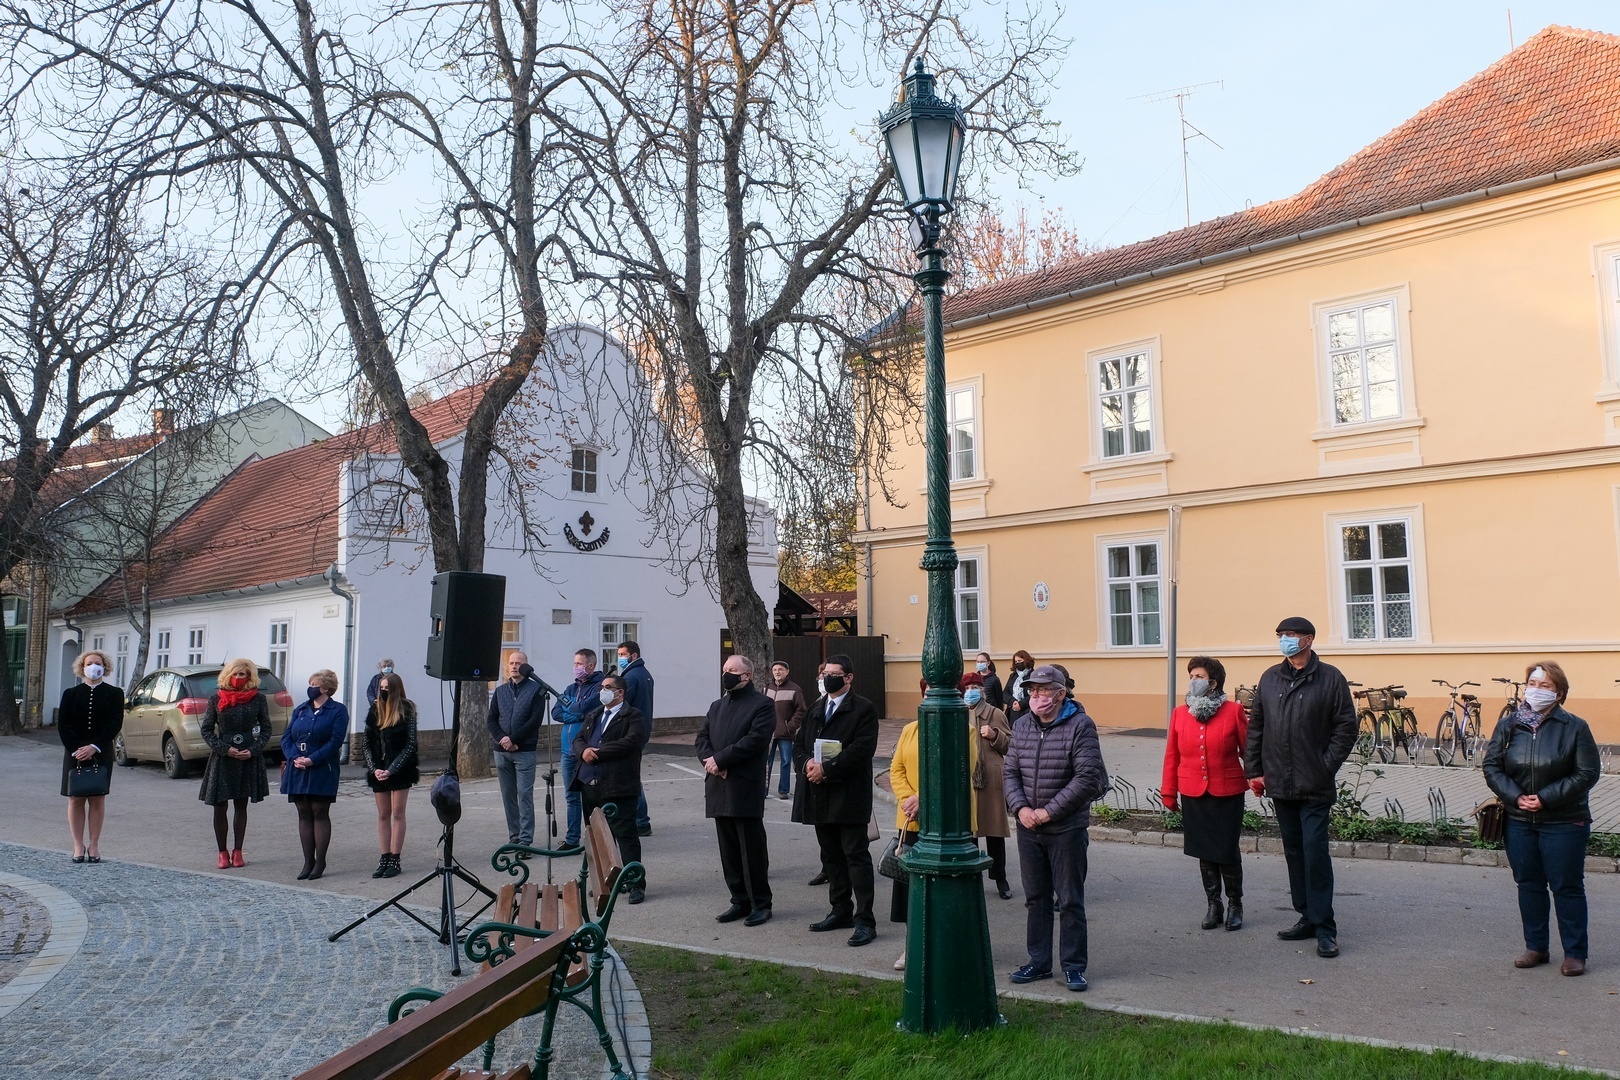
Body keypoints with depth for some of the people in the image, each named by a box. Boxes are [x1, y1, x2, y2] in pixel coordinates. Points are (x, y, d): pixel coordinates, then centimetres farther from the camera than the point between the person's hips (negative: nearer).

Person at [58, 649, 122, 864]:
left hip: (101, 753, -1)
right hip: (74, 753, 1)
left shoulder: (114, 693, 4)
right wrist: (75, 749, -13)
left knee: (97, 799, 1)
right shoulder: (71, 693, 7)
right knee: (75, 799, 3)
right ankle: (78, 845, 10)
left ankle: (94, 845, 8)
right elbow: (62, 724, 1)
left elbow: (115, 724, -5)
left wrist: (94, 747, -15)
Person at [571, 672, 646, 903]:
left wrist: (597, 752, -16)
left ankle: (636, 884, -1)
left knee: (626, 835, -6)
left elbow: (629, 742, -18)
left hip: (617, 787, -8)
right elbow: (578, 739, 15)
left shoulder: (633, 716, -4)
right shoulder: (592, 715, 21)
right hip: (589, 786, 8)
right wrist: (584, 751, -9)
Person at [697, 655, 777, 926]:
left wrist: (720, 760, -15)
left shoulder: (762, 705, -3)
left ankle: (760, 904, 9)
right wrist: (710, 761, -8)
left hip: (746, 789, -7)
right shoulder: (717, 707, 20)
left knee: (752, 849, -1)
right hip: (718, 789, 7)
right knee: (729, 851, 11)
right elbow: (702, 738, 12)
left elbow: (755, 740, -15)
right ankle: (740, 901, 20)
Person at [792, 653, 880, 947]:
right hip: (820, 795, 7)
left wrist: (826, 769, -20)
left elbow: (862, 749, -16)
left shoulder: (863, 710, -6)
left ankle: (865, 921, -2)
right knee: (832, 856, 14)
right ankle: (841, 912, 24)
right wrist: (807, 763, -8)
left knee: (857, 856, -5)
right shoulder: (814, 711, 17)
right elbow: (798, 745, 14)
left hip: (849, 796, -7)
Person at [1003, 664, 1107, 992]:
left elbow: (1087, 777, -16)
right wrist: (1021, 808, -9)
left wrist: (1048, 811, -16)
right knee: (1035, 898, 14)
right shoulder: (1022, 725, 7)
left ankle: (1073, 965, 17)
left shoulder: (1080, 725, -10)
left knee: (1070, 900, 5)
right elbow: (1010, 771, 9)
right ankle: (1039, 961, 25)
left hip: (1067, 829, -5)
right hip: (1028, 829, 5)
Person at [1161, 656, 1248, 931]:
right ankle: (1213, 905, 24)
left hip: (1227, 794, -3)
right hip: (1193, 795, 3)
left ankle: (1235, 905, 23)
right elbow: (1172, 755, 5)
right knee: (1205, 852, 11)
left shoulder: (1233, 711, -6)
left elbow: (1247, 749, -2)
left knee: (1227, 852, 3)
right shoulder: (1180, 713, 2)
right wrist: (1169, 792, 6)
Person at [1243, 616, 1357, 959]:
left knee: (1315, 851, -7)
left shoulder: (1330, 678, -3)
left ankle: (1324, 928, 0)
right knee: (1294, 852, 11)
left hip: (1315, 787, -5)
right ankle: (1307, 917, 22)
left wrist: (1327, 767, -9)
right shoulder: (1270, 678, 9)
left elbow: (1346, 727, -3)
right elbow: (1255, 726, 12)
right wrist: (1253, 770, 7)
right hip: (1280, 785, 5)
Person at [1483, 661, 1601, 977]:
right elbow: (1491, 766, 4)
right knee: (1528, 885, 11)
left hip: (1563, 823, -3)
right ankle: (1535, 948, 23)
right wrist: (1515, 797, -12)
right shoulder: (1508, 725, 4)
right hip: (1518, 821, 3)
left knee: (1567, 887, 3)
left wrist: (1546, 798, -15)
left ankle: (1575, 953, 15)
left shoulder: (1574, 727, -5)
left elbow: (1588, 773, -8)